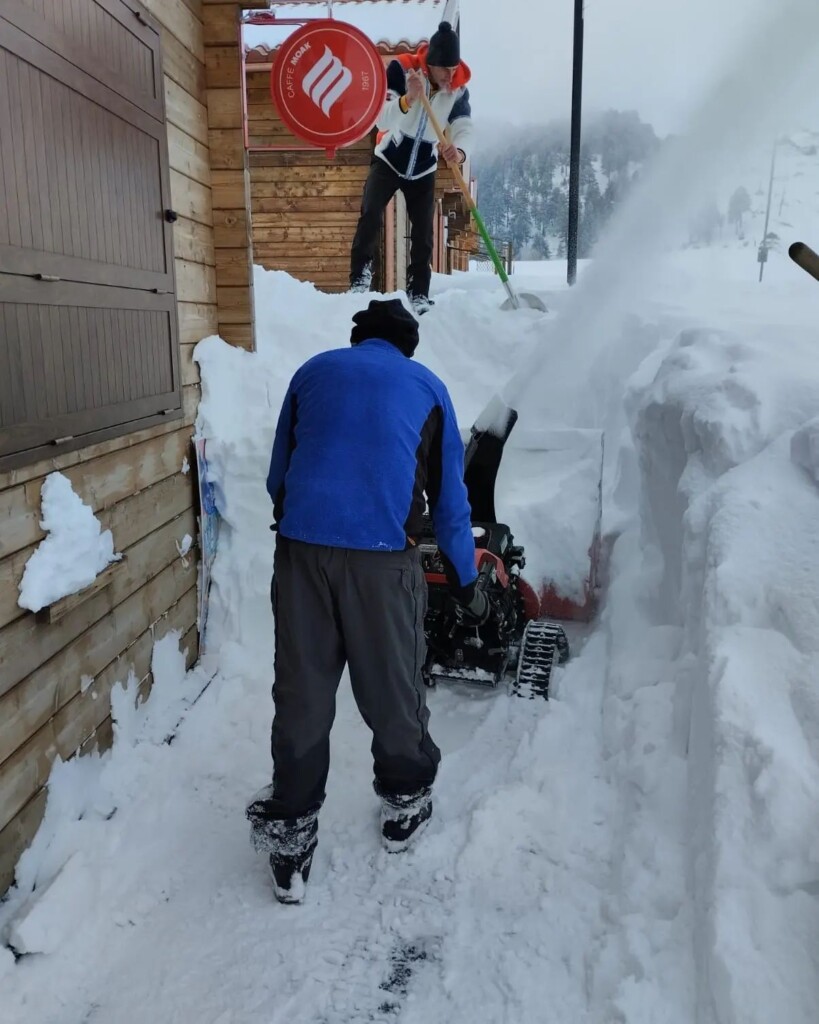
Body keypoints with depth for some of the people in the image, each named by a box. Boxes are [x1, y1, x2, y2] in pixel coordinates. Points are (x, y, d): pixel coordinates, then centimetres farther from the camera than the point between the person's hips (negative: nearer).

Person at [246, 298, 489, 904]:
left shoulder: (313, 371, 20)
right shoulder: (427, 387, 16)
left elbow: (278, 474, 21)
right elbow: (449, 498, 16)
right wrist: (467, 584, 24)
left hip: (300, 545, 2)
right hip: (382, 552, -1)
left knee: (301, 695, 10)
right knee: (393, 688, 15)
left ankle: (291, 833, 19)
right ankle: (405, 800, 35)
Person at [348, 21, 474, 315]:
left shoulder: (458, 87, -12)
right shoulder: (402, 68, -23)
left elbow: (464, 127, -21)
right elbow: (382, 121, -31)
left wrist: (459, 150, -45)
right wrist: (407, 100, -51)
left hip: (423, 168, 3)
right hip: (389, 159, -3)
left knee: (423, 233, -1)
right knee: (370, 215, -22)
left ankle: (419, 294, 9)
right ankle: (360, 278, -10)